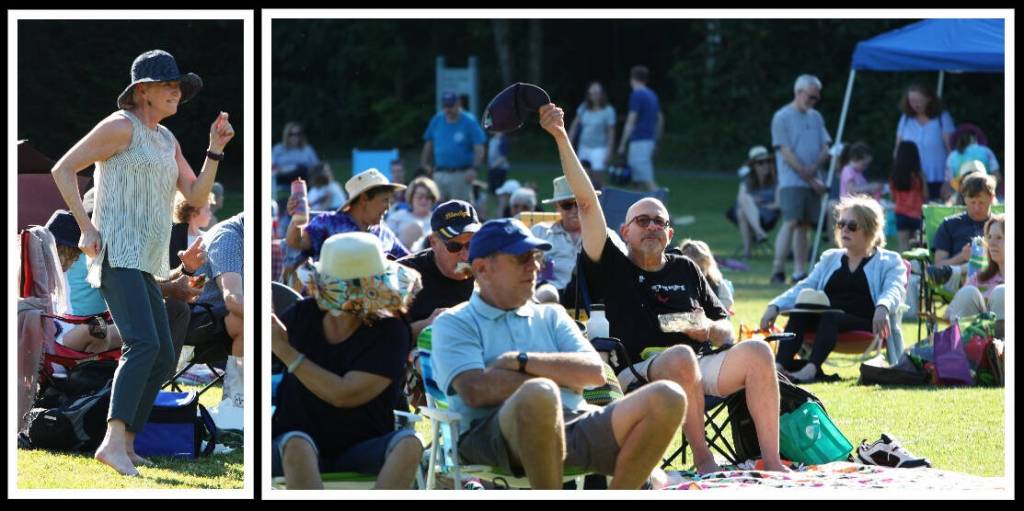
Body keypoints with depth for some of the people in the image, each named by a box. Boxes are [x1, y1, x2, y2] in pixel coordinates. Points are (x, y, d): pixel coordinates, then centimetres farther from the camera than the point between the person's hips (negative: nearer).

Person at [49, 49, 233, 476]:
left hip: (143, 265, 10)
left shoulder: (166, 141, 20)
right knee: (144, 344, -25)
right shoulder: (121, 126, -6)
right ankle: (113, 441, -35)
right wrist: (85, 227, -13)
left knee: (163, 359, 8)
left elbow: (196, 197, 16)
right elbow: (63, 169, -7)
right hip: (116, 256, -10)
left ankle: (126, 446, 11)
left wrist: (215, 149, 4)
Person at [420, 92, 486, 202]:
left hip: (461, 175, -5)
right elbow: (428, 144, 17)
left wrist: (474, 168, -21)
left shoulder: (469, 122, -5)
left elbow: (479, 148, -8)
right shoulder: (437, 121, 8)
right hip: (439, 175, 5)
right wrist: (424, 165, 9)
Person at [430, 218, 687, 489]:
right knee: (540, 394, -42)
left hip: (576, 424, 5)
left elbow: (595, 372, 12)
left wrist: (521, 361, 0)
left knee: (667, 398, -19)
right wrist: (563, 375, 5)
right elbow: (476, 390, -5)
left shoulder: (550, 316, 29)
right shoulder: (454, 323, 14)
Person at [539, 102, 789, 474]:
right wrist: (561, 139, -4)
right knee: (680, 356, -37)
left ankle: (771, 460, -29)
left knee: (756, 351, -22)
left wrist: (708, 328, 1)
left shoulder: (686, 270, 24)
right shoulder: (613, 267, 12)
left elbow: (726, 329, 26)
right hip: (636, 374, -4)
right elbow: (587, 202, 3)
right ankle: (702, 459, -31)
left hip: (698, 373, 4)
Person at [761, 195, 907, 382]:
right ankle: (779, 366, -46)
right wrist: (775, 306, 0)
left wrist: (882, 308, -30)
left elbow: (894, 290, -5)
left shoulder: (889, 262, 15)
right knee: (799, 312, -28)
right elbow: (804, 288, 20)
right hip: (827, 321, 4)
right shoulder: (829, 259, 30)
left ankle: (811, 369, -58)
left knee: (830, 317, -36)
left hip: (866, 325, -4)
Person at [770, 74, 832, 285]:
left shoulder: (816, 117, 16)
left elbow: (825, 148, 12)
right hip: (792, 181, -6)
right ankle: (778, 270, -17)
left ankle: (800, 271, 7)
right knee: (791, 222, -15)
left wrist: (814, 168, -9)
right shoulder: (782, 117, -3)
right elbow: (786, 153, -9)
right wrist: (810, 178, -11)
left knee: (804, 226, 5)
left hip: (813, 183, 6)